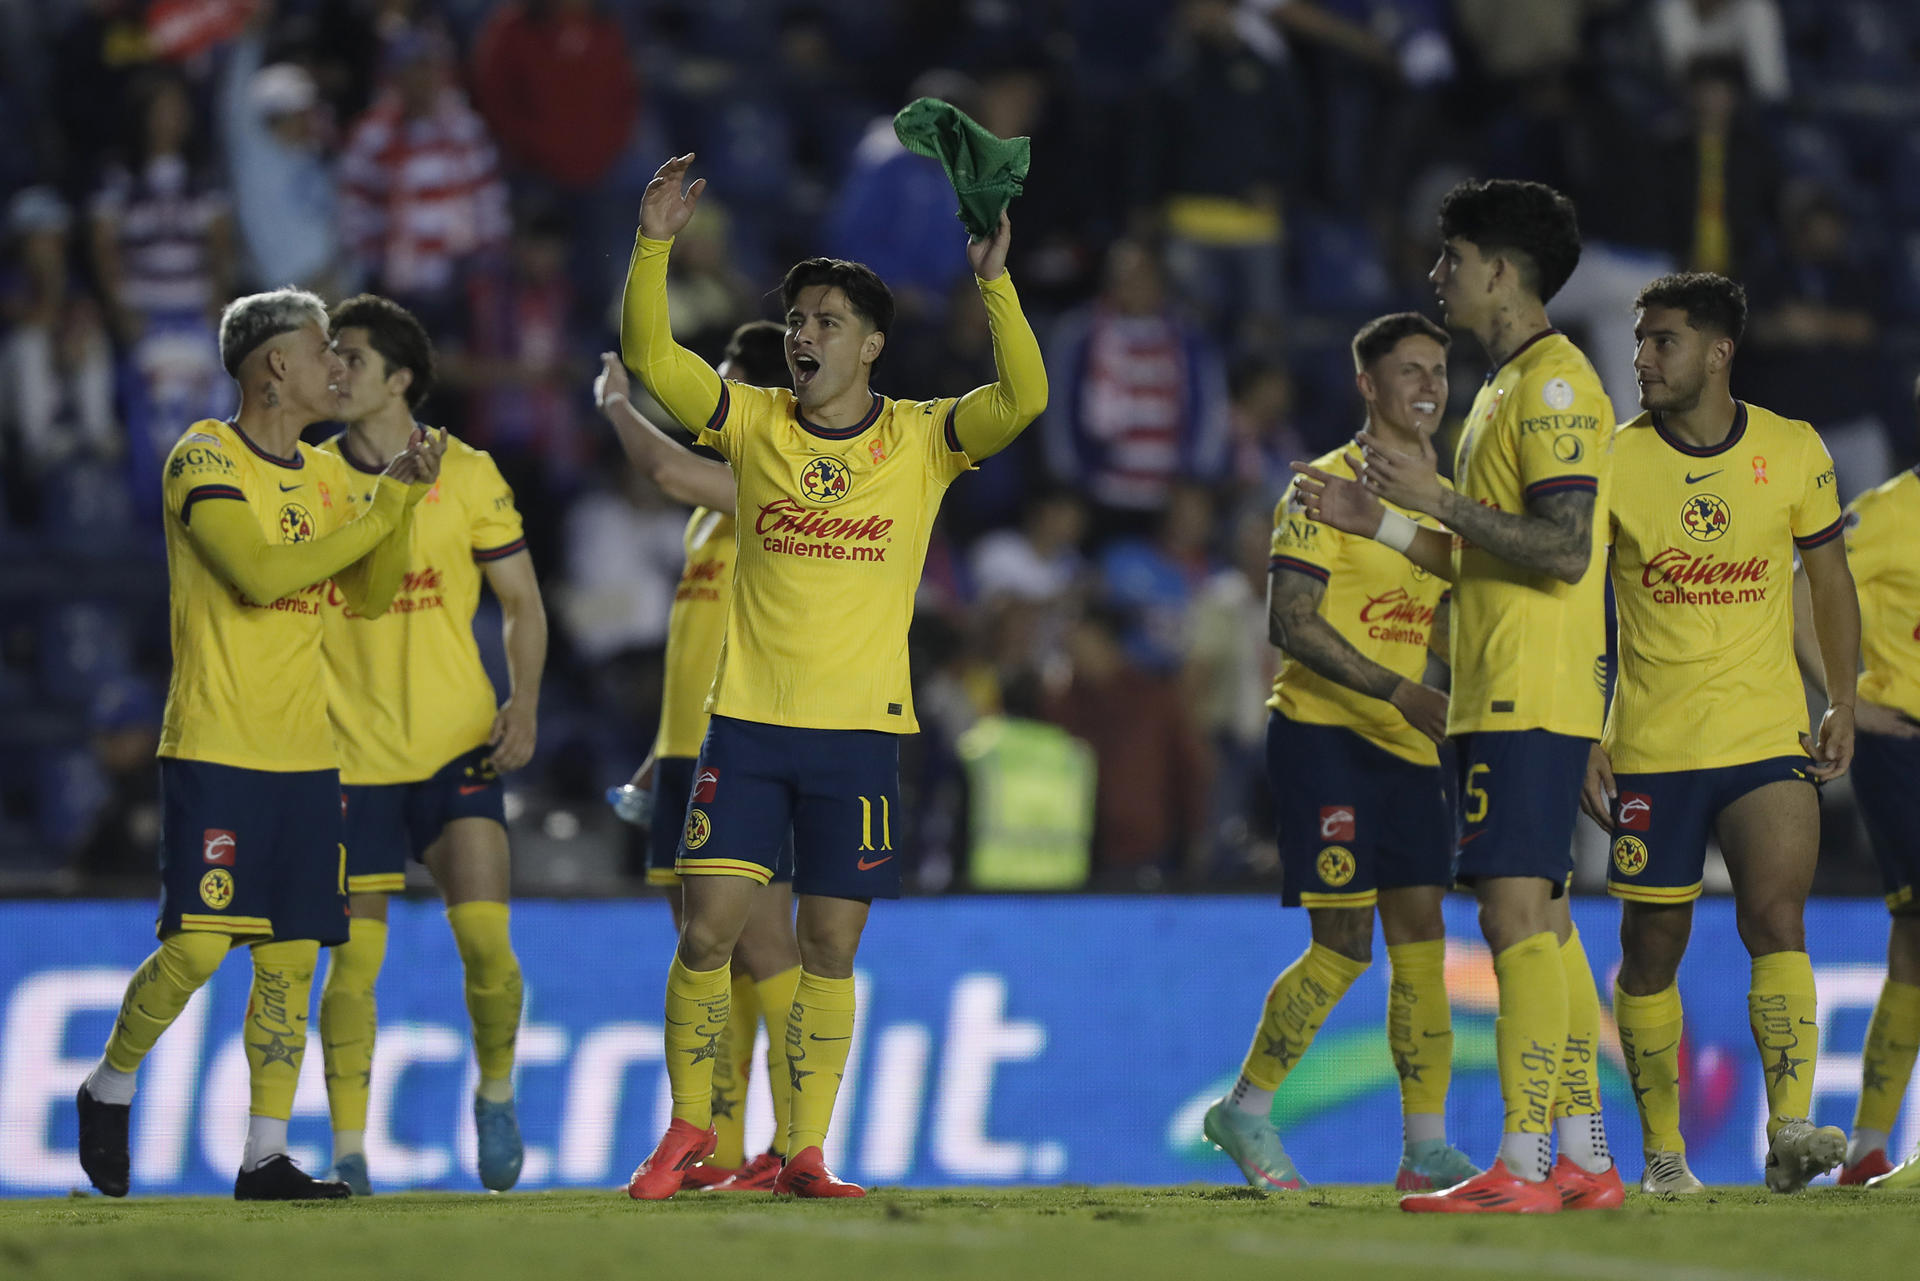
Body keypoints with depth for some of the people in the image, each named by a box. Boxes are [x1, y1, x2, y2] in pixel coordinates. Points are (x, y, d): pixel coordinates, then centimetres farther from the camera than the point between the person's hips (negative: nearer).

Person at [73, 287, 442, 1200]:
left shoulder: (323, 475, 15)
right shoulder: (203, 460, -9)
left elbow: (369, 595, 15)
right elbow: (261, 573, -21)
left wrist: (403, 499, 1)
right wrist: (381, 510, -18)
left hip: (305, 754, 7)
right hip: (214, 749, -7)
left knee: (292, 958, 2)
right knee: (197, 947, -12)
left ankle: (265, 1158, 5)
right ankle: (109, 1089, 11)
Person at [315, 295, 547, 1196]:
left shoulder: (468, 476, 1)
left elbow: (521, 603, 7)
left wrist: (524, 704, -7)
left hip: (456, 746, -1)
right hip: (350, 752, 1)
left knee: (484, 939, -11)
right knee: (354, 958, -2)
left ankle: (496, 1092, 15)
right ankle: (348, 1151, 6)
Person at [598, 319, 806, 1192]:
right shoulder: (717, 500, 20)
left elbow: (668, 470, -24)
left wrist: (617, 405, -5)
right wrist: (662, 755, 24)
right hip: (691, 754, 9)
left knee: (761, 942, -11)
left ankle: (795, 1147, -10)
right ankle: (717, 1152, 12)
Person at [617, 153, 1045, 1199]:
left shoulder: (921, 440, 2)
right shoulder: (756, 424, 4)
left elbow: (1024, 400, -12)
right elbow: (650, 359, -4)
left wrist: (995, 285, -23)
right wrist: (653, 248, -17)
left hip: (861, 728, 0)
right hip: (748, 719, 0)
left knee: (829, 953, 3)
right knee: (708, 932, -6)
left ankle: (804, 1153, 12)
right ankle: (688, 1132, 8)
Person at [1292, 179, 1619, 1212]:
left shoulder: (1556, 384, -11)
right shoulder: (1508, 389, 21)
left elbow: (1564, 549, -21)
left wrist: (1438, 498, -18)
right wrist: (1384, 524, 18)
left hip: (1533, 698, -11)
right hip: (1500, 694, 11)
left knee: (1518, 913, -13)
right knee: (1541, 921, 10)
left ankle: (1521, 1166, -15)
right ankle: (1584, 1160, 12)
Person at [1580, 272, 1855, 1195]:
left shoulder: (1793, 452, 0)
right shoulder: (1613, 461, -3)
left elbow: (1829, 580, 13)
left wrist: (1843, 704, 7)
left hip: (1769, 738, 0)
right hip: (1650, 748, 0)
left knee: (1776, 914, -18)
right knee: (1652, 947, 5)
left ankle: (1790, 1128, -23)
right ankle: (1662, 1150, 18)